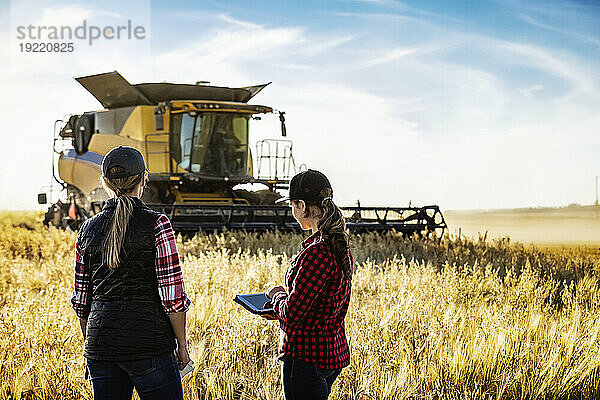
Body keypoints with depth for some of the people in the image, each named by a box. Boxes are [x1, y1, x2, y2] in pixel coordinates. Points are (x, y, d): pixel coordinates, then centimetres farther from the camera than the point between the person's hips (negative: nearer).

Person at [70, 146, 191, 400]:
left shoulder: (87, 230, 7)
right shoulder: (156, 224, -7)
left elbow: (81, 300, 11)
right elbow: (172, 294, -9)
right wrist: (182, 344, 0)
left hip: (100, 341, 5)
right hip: (148, 340, -5)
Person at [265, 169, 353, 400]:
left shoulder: (317, 252, -22)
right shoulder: (340, 247, 7)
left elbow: (293, 314, -21)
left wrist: (277, 295, 0)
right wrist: (279, 311, 14)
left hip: (308, 357, -10)